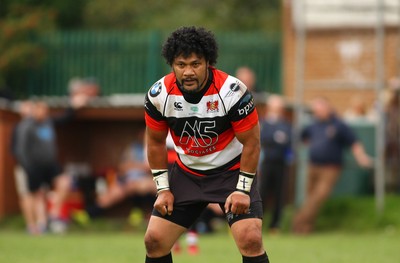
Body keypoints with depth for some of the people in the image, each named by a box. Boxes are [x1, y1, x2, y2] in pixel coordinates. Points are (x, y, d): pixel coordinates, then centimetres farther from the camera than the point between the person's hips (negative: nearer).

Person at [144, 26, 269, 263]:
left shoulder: (232, 91, -25)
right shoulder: (159, 95, -15)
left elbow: (251, 142, -15)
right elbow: (156, 142, 2)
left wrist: (243, 189, -15)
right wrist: (163, 189, 0)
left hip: (232, 171, -4)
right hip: (187, 172, 4)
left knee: (251, 239, -20)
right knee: (154, 239, -2)